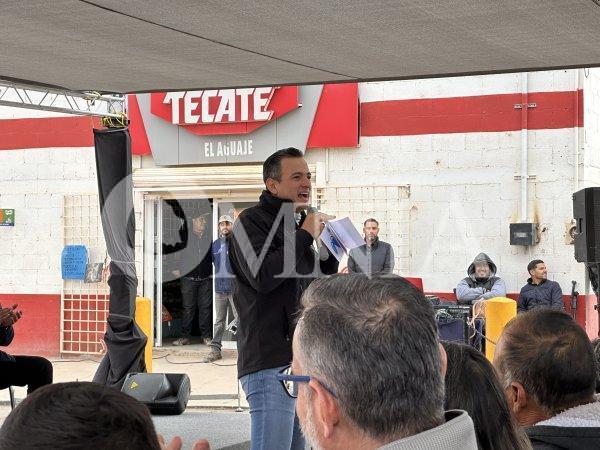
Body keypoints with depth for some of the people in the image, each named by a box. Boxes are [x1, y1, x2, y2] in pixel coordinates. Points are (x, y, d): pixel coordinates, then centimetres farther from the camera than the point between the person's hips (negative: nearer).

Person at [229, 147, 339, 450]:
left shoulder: (300, 224, 21)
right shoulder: (251, 221, -4)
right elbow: (263, 276, -20)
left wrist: (329, 252, 8)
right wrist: (305, 235, -13)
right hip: (270, 361, -9)